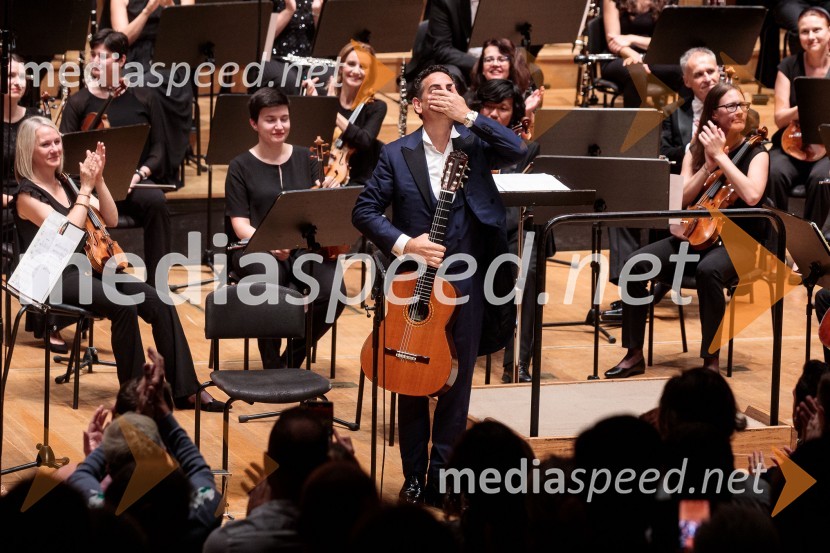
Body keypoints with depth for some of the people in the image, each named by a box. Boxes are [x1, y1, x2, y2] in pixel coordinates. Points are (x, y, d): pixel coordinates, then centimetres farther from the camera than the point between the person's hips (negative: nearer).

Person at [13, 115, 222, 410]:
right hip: (54, 278, -7)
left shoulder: (64, 183, 13)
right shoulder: (28, 195, -9)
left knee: (159, 303, -13)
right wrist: (85, 187, -16)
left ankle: (185, 389, -14)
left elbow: (110, 219, 8)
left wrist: (98, 180, -4)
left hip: (86, 267, 7)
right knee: (123, 306, -31)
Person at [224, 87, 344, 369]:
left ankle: (293, 359, -3)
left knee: (332, 293, -29)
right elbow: (240, 224, -3)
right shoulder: (241, 167, 4)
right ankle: (272, 366, -19)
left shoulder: (306, 159, 11)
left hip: (304, 246, 3)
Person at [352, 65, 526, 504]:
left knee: (457, 380, 5)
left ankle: (442, 475, 15)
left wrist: (468, 116, -18)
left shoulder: (475, 144, 2)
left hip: (465, 282, 0)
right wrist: (402, 243, -15)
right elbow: (364, 211, -1)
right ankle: (414, 476, 17)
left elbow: (518, 152, -17)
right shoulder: (396, 154, -1)